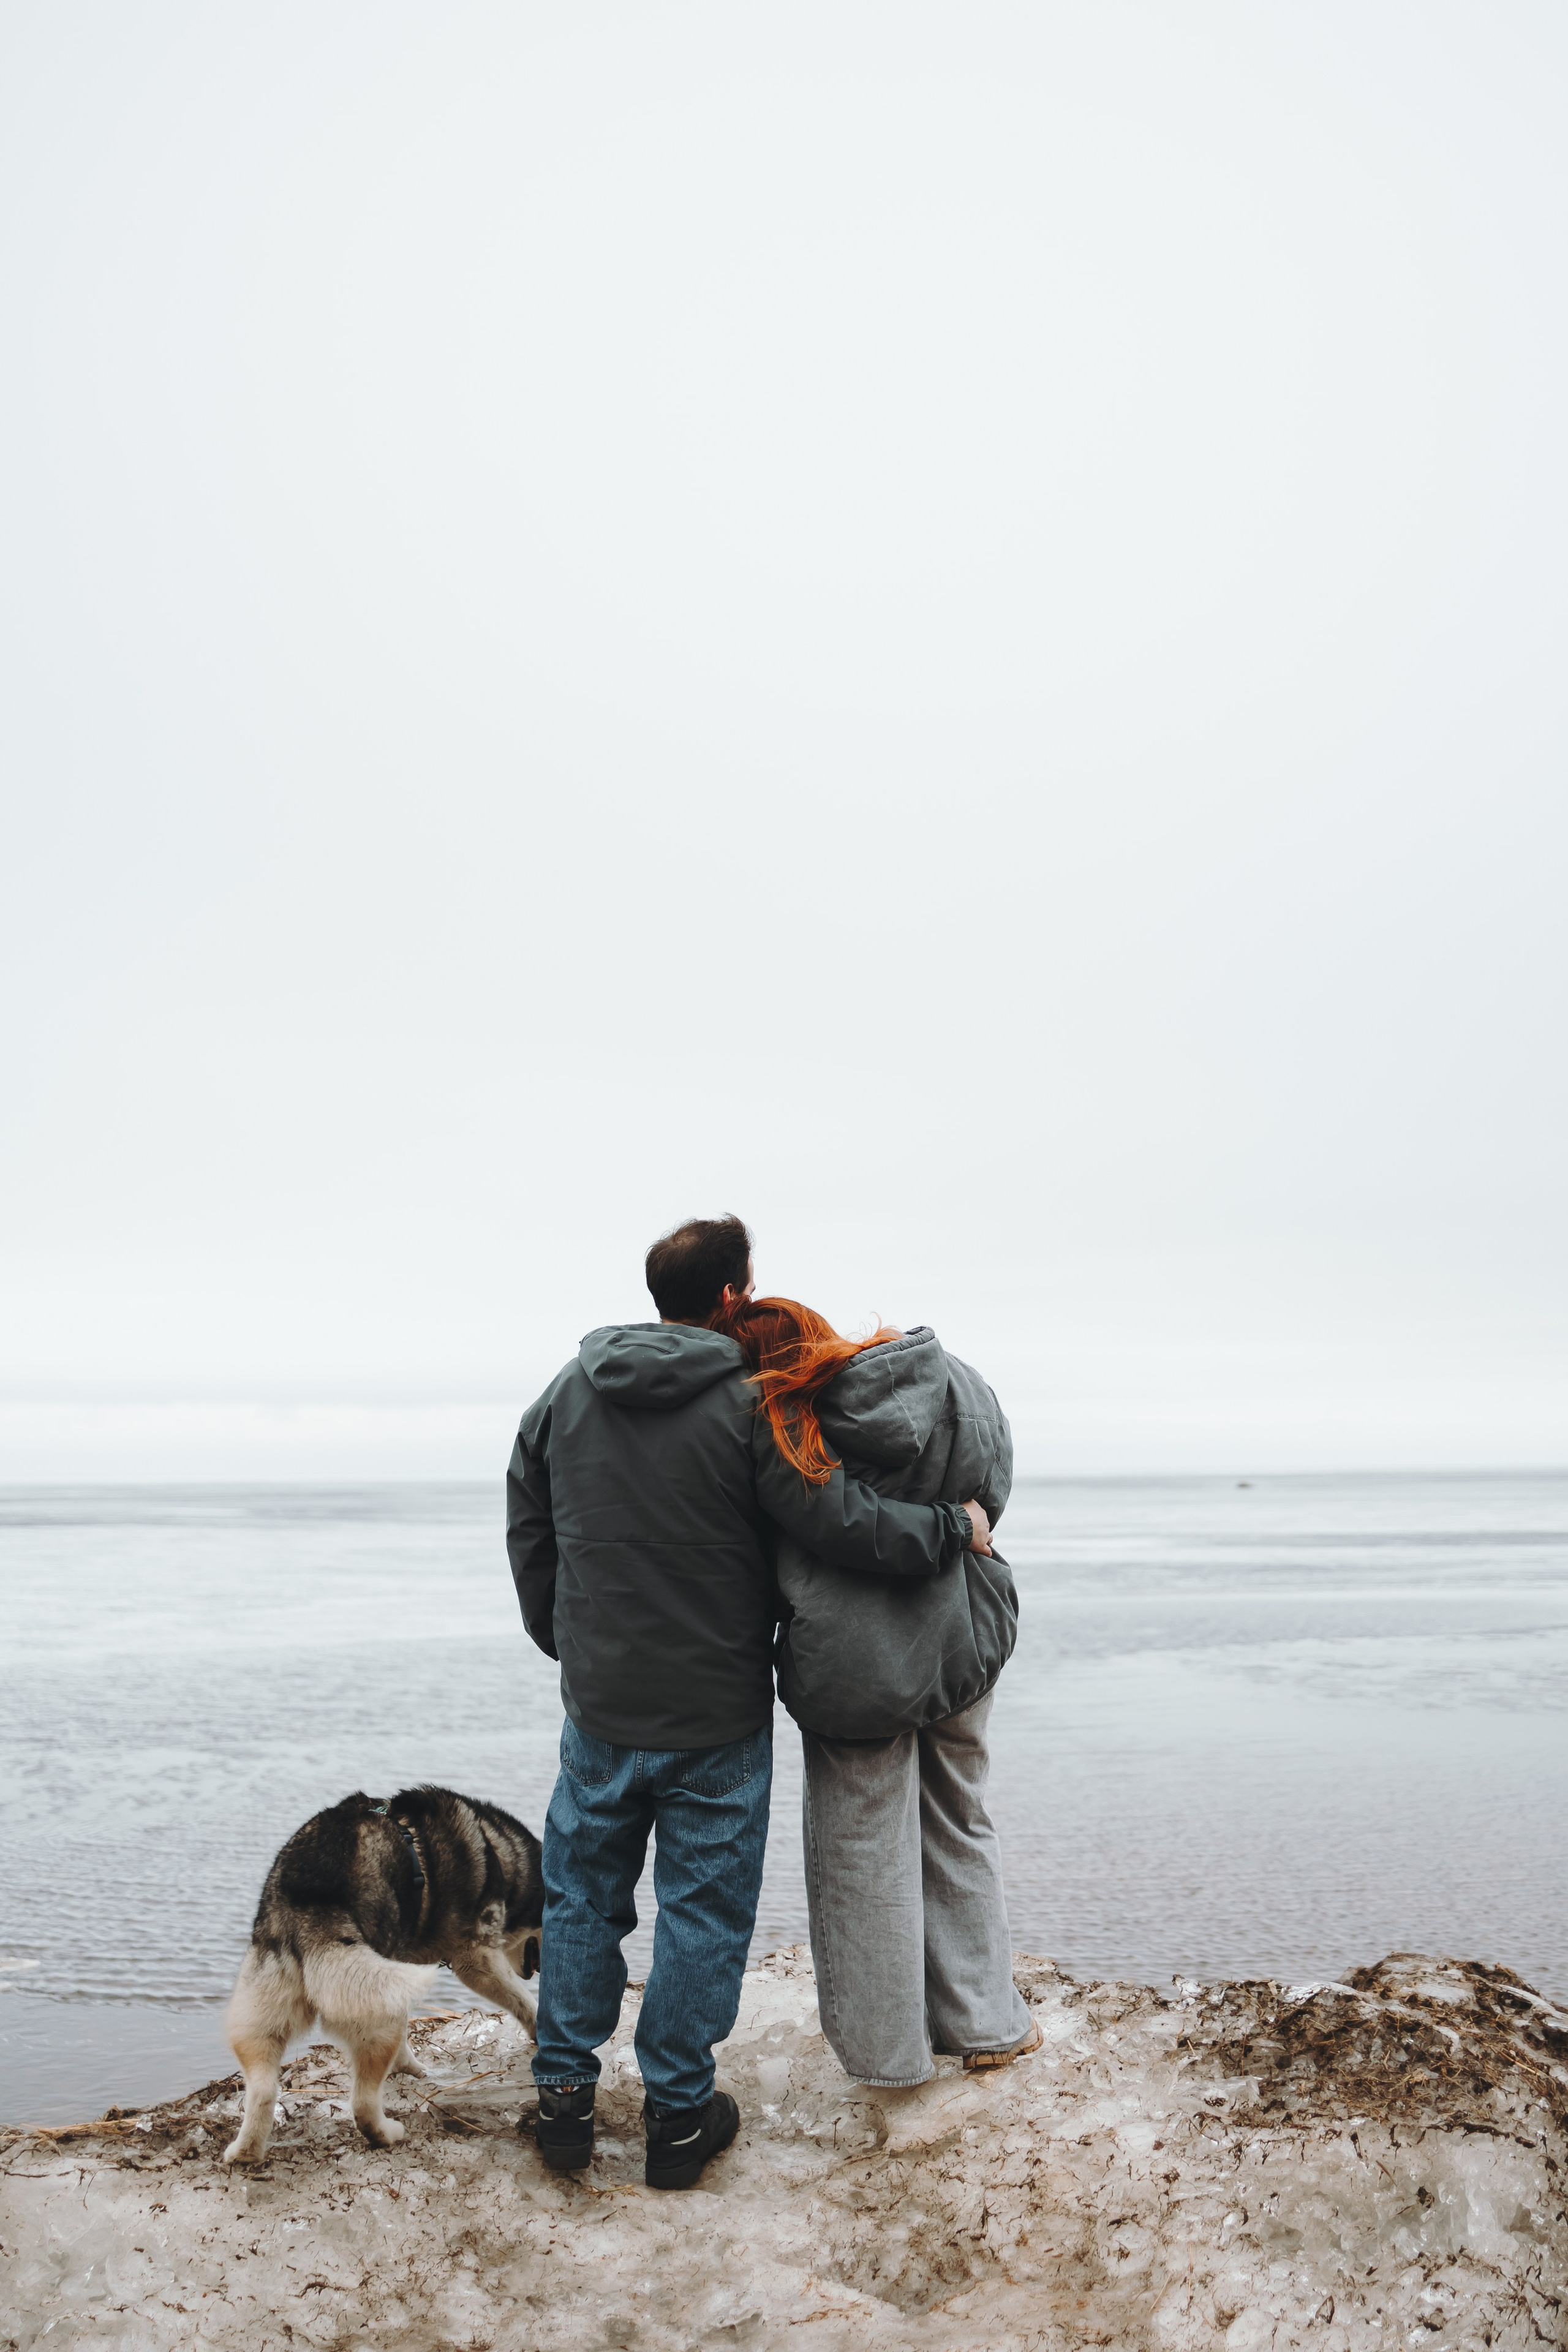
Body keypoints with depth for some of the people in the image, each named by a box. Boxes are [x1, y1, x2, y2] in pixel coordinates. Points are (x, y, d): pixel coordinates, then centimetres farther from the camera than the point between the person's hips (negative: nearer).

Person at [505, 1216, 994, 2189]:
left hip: (600, 1708, 4)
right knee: (703, 1908, 9)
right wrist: (959, 1525, -1)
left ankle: (566, 2094, 24)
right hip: (716, 1718, -4)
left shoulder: (565, 1396, 1)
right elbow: (844, 1525, -17)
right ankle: (679, 2115, 19)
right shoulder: (748, 1407, -16)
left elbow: (528, 1537, 9)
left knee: (583, 1893, 18)